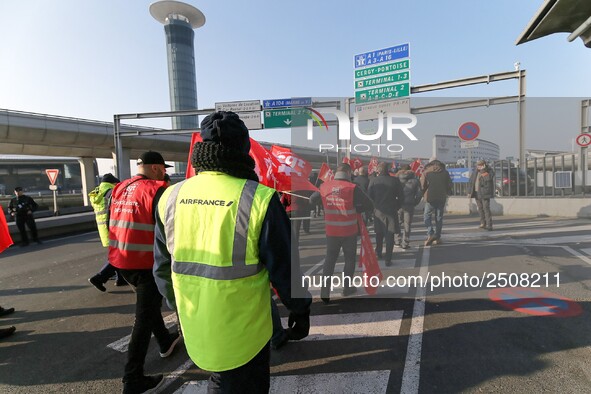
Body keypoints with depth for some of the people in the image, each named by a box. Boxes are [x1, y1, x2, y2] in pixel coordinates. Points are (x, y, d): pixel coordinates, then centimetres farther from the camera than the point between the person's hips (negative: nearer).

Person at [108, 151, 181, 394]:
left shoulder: (119, 189, 9)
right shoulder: (156, 190, -15)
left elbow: (111, 223, 16)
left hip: (120, 260, 8)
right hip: (146, 262, -8)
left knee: (148, 302, 26)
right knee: (144, 317, 5)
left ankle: (165, 342, 45)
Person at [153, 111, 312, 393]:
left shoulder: (171, 196, -6)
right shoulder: (259, 198, -21)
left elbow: (162, 266, 4)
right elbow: (284, 266, -15)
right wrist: (300, 309, 1)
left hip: (195, 327, 5)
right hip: (244, 330, -4)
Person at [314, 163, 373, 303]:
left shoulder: (324, 186, -3)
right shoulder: (353, 188, -14)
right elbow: (369, 206, -11)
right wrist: (354, 208, 1)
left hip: (331, 231, 3)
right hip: (349, 231, -2)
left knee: (330, 259, 13)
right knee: (350, 258, 17)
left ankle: (325, 291, 6)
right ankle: (347, 288, 28)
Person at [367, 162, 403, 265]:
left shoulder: (373, 180, -8)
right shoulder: (395, 180, -6)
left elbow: (369, 196, -4)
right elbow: (400, 196, -2)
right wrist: (397, 206, 12)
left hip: (378, 210, 1)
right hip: (391, 211, -1)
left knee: (379, 233, 21)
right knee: (389, 235, 4)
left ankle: (378, 253, 34)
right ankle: (388, 259, 4)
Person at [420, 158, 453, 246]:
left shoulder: (426, 172, -1)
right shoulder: (445, 172, 8)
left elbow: (422, 185, -4)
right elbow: (450, 185, 10)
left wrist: (424, 195, 10)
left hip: (430, 197, -3)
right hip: (442, 198, 3)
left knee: (427, 216, 6)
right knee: (439, 217, 9)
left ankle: (430, 234, -10)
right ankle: (437, 237, 12)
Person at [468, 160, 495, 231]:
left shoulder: (489, 171, -5)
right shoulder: (475, 172, 10)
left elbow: (488, 178, -25)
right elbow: (471, 182, 12)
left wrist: (483, 170, -23)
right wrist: (469, 192, 8)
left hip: (485, 193, -5)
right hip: (477, 193, 5)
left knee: (486, 209, -9)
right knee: (480, 209, 12)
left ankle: (489, 225, -7)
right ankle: (483, 223, 23)